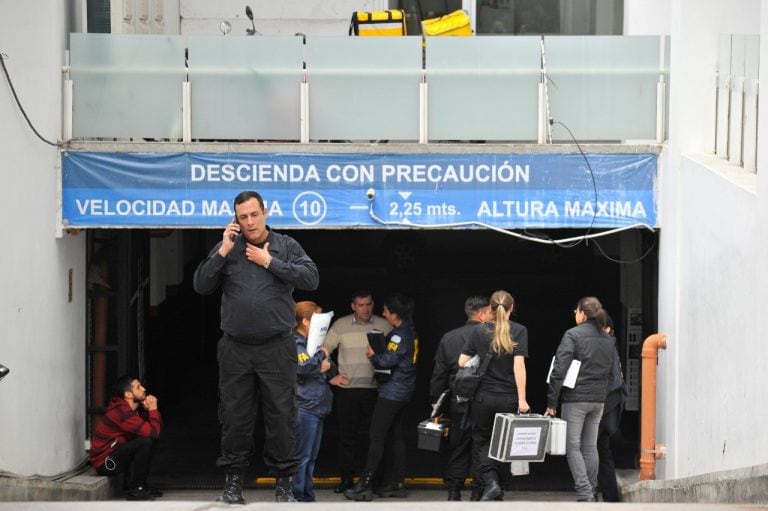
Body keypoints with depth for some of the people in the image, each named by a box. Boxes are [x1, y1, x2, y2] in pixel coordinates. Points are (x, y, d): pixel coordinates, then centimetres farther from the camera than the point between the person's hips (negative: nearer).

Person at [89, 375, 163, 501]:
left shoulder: (136, 409, 8)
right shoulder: (122, 412, -23)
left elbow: (158, 430, 7)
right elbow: (153, 432, -28)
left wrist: (149, 410, -7)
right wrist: (153, 409, -13)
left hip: (116, 455, 10)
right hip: (104, 462, -10)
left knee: (152, 440, 8)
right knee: (145, 442, -24)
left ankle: (141, 485, 9)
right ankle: (135, 489, -15)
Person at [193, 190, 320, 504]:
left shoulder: (286, 246, 4)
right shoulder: (227, 248, 7)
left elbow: (311, 278, -9)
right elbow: (201, 286, 1)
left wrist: (270, 262, -9)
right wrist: (222, 252, -9)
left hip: (276, 348, -1)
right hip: (235, 349, 1)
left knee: (281, 416, 0)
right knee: (235, 416, 5)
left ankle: (283, 484, 7)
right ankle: (233, 482, 12)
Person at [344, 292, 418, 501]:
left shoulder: (400, 334, -17)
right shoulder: (411, 331, 12)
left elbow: (388, 360, -24)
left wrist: (373, 356, -5)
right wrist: (377, 355, 7)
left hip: (392, 390, -10)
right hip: (404, 391, 10)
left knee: (376, 437, -8)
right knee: (395, 436, 13)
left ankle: (365, 485, -9)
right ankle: (396, 483, 15)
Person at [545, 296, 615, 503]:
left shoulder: (573, 335, -10)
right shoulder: (608, 340, 11)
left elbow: (559, 371, -14)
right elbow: (609, 371, 17)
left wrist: (551, 403, -10)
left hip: (575, 398, -6)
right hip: (598, 400, 6)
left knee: (572, 446, -1)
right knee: (590, 446, 13)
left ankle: (584, 493, -11)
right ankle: (591, 492, 13)